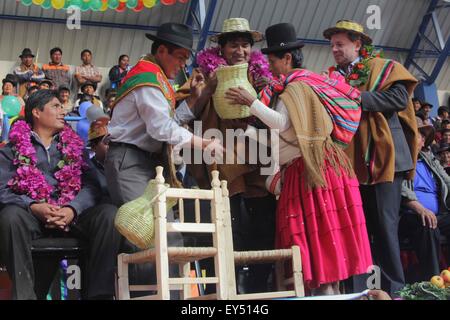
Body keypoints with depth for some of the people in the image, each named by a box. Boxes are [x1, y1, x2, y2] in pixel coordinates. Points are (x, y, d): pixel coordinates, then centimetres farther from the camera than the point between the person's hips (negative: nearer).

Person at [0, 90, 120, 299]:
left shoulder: (73, 145, 20)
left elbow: (90, 185, 7)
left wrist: (72, 209, -14)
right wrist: (34, 207, -19)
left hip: (72, 215, 2)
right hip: (31, 217, -2)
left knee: (109, 214, -26)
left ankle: (100, 292, -24)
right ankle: (24, 294, -28)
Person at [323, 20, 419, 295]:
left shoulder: (384, 68, 5)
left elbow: (399, 97, -11)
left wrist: (357, 98, -14)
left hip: (381, 157, -5)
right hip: (350, 161, 5)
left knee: (384, 225, -6)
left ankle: (394, 288, 0)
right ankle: (360, 288, 8)